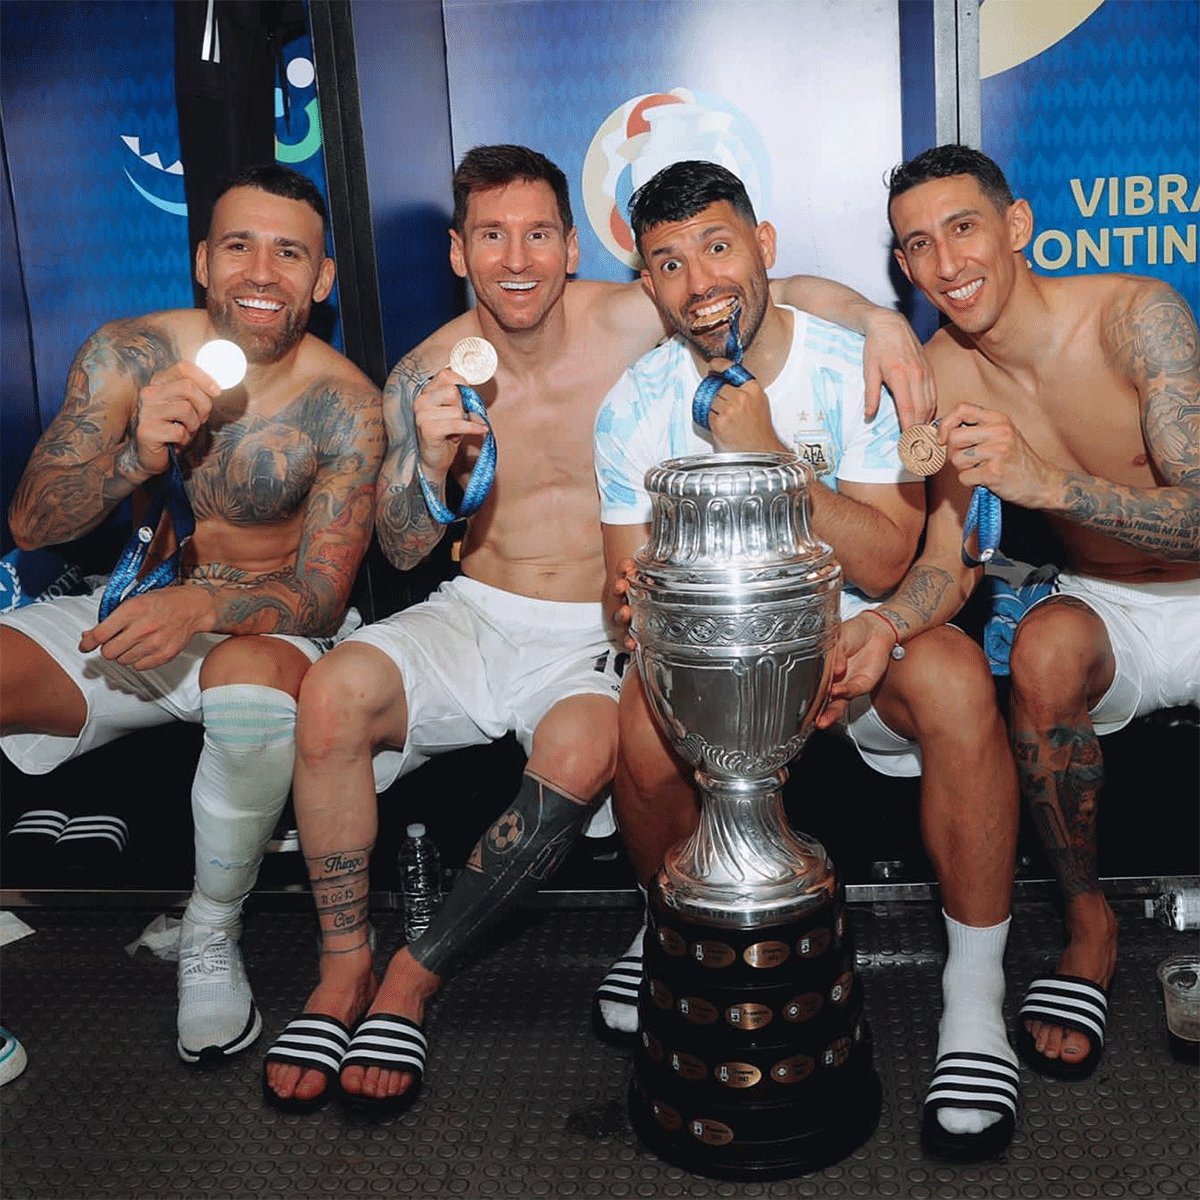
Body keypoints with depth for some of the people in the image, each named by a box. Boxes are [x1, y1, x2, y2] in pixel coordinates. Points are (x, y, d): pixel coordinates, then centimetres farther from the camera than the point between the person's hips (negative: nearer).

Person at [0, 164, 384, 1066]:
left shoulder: (345, 406, -13)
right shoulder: (127, 355, -6)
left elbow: (322, 595, -14)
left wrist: (206, 605, -34)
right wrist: (136, 456, -27)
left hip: (256, 631, -3)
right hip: (122, 615, 3)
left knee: (254, 681, -38)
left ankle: (212, 939, -12)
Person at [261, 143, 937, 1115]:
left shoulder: (627, 324, -6)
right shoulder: (425, 377, -1)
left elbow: (787, 293, -1)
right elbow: (403, 550, 0)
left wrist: (883, 320, -20)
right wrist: (432, 463, -20)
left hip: (596, 637, -2)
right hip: (475, 616, 2)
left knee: (580, 756, -35)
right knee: (333, 695, -27)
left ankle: (415, 977, -11)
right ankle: (343, 970, -6)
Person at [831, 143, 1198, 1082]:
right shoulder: (942, 375, -6)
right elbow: (947, 560, -8)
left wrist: (1044, 482, -41)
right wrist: (880, 630, -30)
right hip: (1108, 609, 2)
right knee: (1045, 645, -31)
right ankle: (1088, 927, -11)